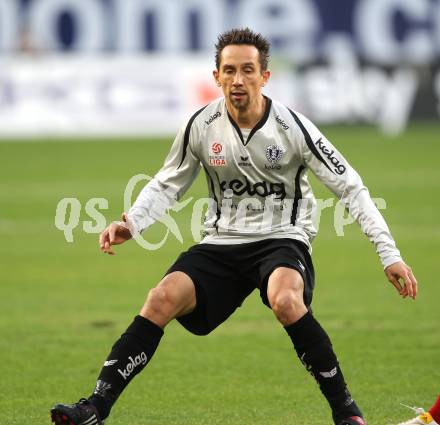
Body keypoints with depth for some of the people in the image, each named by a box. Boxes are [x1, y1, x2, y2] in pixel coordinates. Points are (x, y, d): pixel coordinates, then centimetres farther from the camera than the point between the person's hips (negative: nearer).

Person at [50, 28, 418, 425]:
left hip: (282, 240, -3)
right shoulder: (201, 126, -4)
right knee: (162, 298, -21)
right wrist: (130, 223, -8)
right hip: (222, 243, 3)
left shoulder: (292, 127, -12)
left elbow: (351, 188, -5)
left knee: (285, 300, -37)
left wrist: (389, 254, -10)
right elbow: (166, 185, 11)